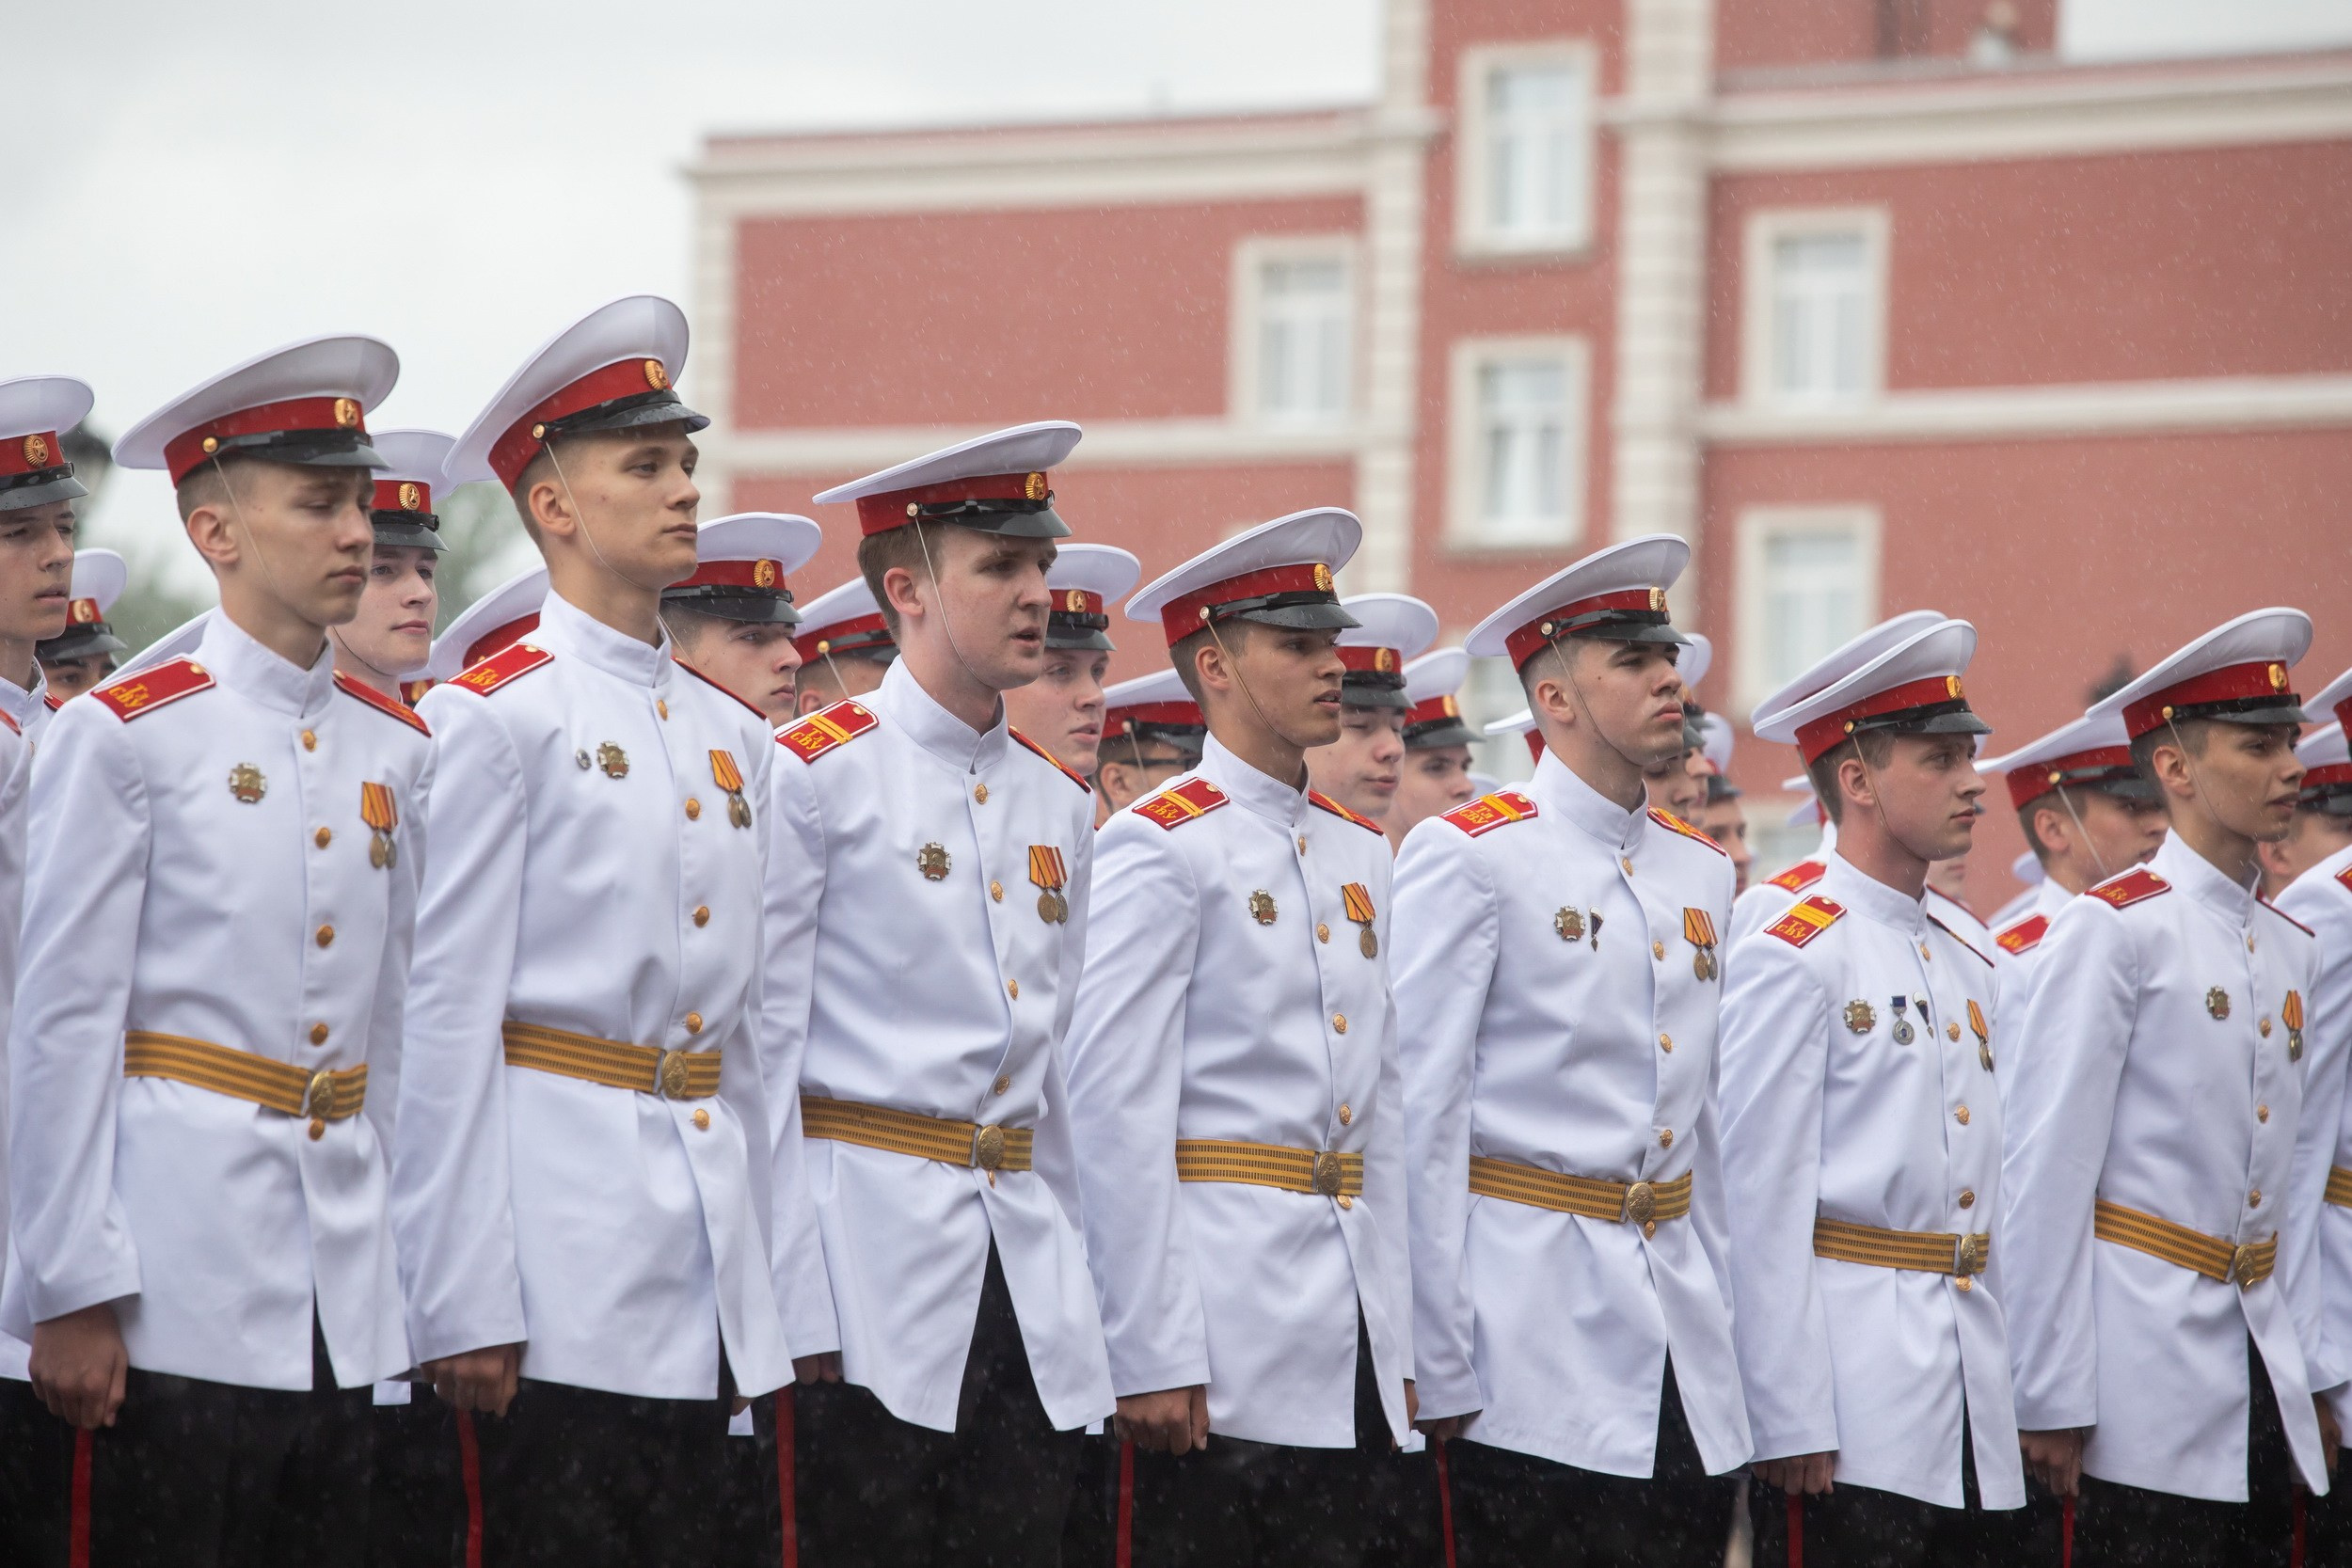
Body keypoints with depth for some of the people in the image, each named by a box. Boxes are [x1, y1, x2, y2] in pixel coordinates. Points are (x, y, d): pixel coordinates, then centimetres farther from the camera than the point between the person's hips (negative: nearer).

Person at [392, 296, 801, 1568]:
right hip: (564, 1261, -7)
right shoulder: (494, 715, -4)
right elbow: (445, 1022, -8)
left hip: (707, 1266, 7)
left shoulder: (731, 735, 17)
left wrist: (775, 1286, 14)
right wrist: (464, 1306, -13)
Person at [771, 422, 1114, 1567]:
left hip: (1029, 1266, 6)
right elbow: (758, 1051, -6)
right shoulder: (811, 776, -4)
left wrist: (1069, 1266, 16)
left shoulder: (1058, 803, 16)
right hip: (870, 1254, -6)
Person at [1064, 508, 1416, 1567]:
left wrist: (1399, 1345, 12)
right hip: (1221, 1343, -7)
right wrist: (1149, 1355, -16)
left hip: (1353, 1339, 7)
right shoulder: (1159, 846, -6)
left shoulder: (1360, 853, 16)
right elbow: (1116, 1115, -11)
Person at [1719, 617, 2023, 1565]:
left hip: (1973, 1417, 7)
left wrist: (2018, 1395, 13)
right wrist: (1789, 1420, -15)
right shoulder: (1790, 960, -7)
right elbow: (1761, 1203, -11)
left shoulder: (1967, 969, 17)